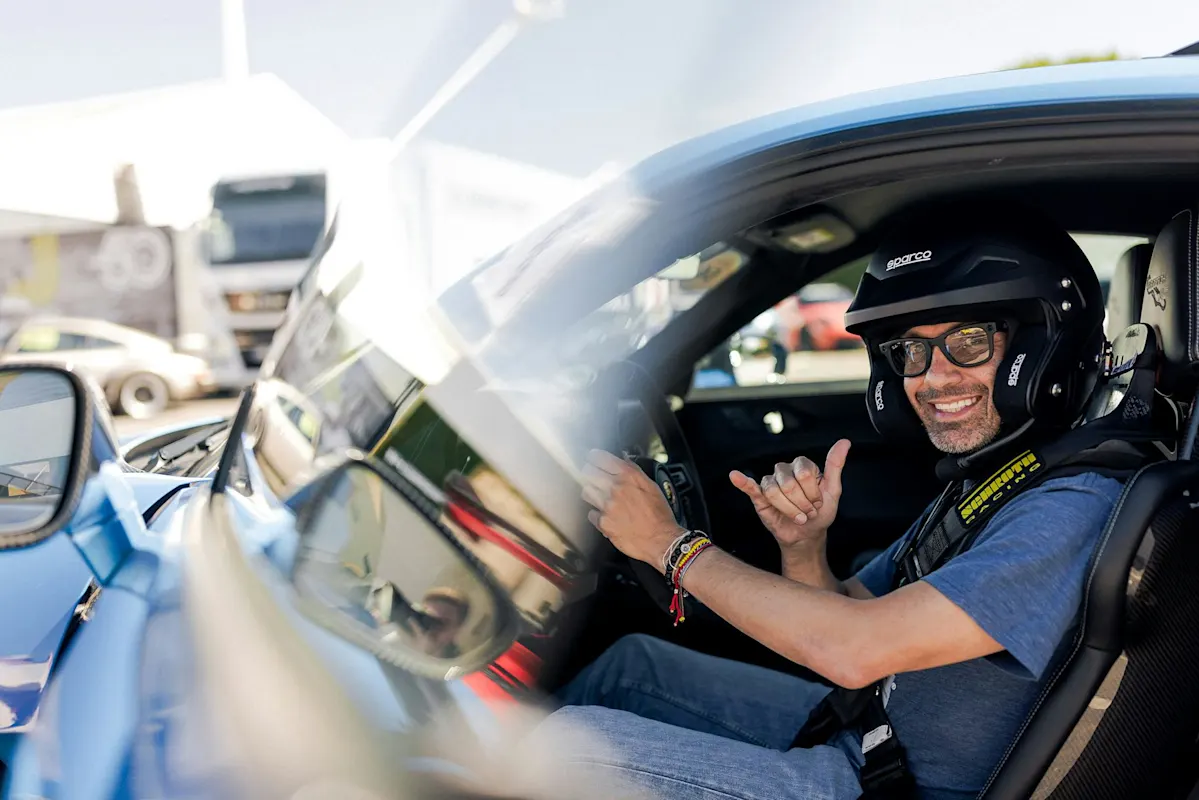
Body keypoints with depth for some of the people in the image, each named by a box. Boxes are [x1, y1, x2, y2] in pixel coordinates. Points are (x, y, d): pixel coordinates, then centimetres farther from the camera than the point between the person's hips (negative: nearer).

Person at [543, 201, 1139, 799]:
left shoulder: (1075, 506, -25)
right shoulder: (978, 483, 6)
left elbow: (857, 650, -31)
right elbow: (841, 617, 10)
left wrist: (668, 543, -22)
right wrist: (803, 547, -13)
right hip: (859, 726, 9)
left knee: (573, 746, -14)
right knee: (632, 660, 16)